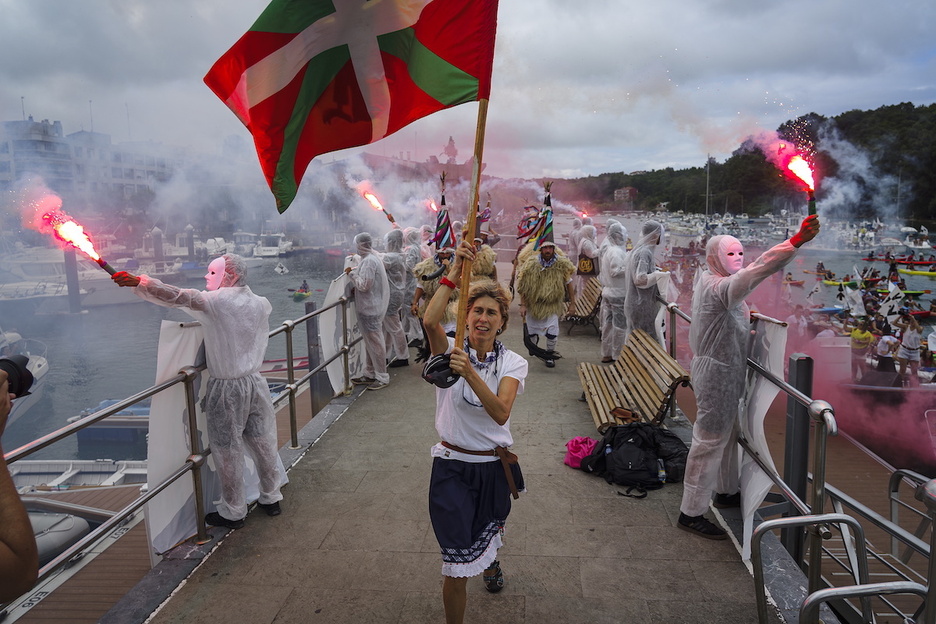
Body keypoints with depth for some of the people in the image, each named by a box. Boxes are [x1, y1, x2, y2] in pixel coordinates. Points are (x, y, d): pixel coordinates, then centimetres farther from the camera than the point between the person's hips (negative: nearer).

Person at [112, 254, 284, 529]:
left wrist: (139, 282, -19)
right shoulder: (261, 303, 4)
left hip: (227, 388, -6)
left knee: (228, 451, 8)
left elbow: (179, 296, -22)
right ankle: (271, 498, 31)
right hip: (256, 383, 6)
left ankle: (233, 512, 20)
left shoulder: (218, 301, -15)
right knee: (264, 443, 17)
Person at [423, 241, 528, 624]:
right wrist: (455, 272, -36)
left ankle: (489, 563, 67)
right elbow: (430, 322, -35)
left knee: (488, 536, 31)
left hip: (494, 467, 2)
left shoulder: (512, 363, -9)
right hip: (452, 466, -2)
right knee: (458, 568, -4)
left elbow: (501, 413, -27)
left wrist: (470, 374, -41)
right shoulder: (450, 351, -10)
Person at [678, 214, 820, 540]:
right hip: (717, 374, -11)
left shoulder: (709, 282, 11)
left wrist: (743, 315, 10)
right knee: (710, 440, -4)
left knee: (728, 434, 22)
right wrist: (795, 241, -46)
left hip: (727, 372, 11)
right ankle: (691, 513, 4)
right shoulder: (716, 287, -22)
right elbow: (754, 271, -40)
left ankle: (726, 491, 40)